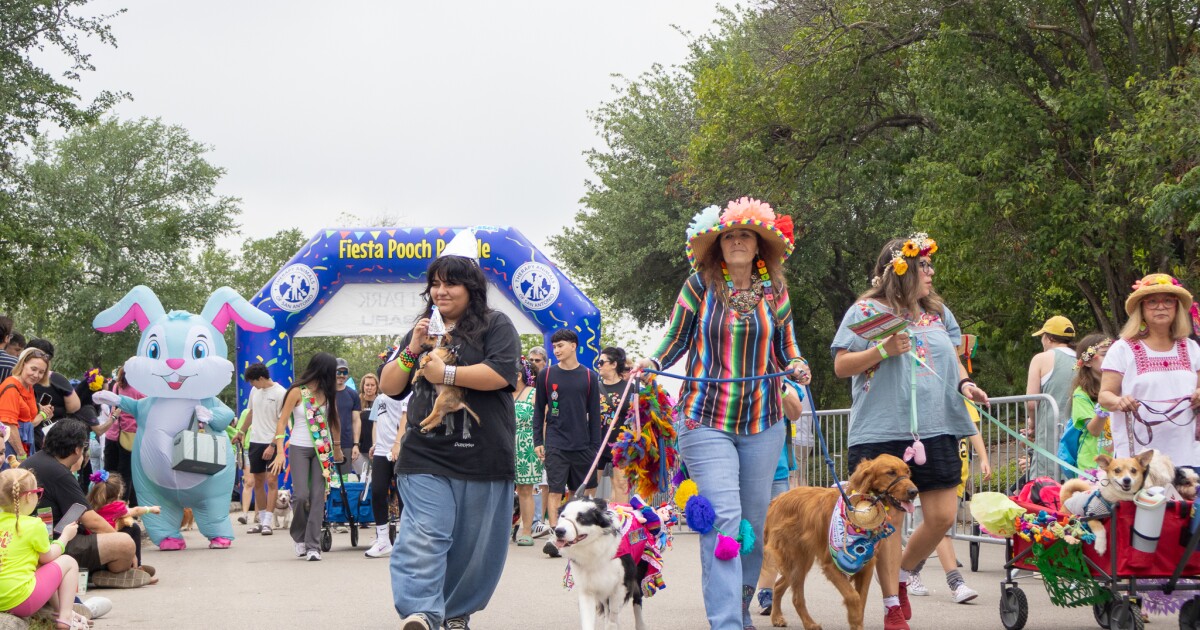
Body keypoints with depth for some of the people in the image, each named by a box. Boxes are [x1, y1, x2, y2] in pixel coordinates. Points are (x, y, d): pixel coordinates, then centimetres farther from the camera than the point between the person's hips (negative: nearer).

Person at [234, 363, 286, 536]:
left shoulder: (280, 393, -12)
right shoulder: (255, 391, 9)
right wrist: (241, 432, 26)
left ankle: (267, 522, -9)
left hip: (272, 443, -7)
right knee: (257, 482, 9)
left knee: (271, 481, -9)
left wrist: (272, 445, -17)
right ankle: (261, 519, 17)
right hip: (255, 441, 7)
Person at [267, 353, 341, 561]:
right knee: (301, 495, -11)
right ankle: (299, 535, 16)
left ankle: (313, 545, -2)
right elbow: (282, 421, -8)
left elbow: (333, 420, 18)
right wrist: (279, 451, -17)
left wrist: (337, 448, 21)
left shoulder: (327, 393, 6)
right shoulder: (297, 392, -7)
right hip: (299, 449, -4)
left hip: (322, 450, 4)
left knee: (318, 497, -4)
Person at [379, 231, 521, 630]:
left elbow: (500, 373, -14)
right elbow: (389, 387, 16)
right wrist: (412, 351, 0)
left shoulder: (496, 327, 3)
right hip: (425, 456, 3)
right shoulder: (422, 331, 19)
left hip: (482, 458, -2)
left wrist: (446, 374, -13)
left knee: (475, 544, 5)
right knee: (423, 536, -15)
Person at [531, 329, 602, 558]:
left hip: (582, 444, 2)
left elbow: (594, 414, 8)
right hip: (555, 444, -2)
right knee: (555, 490, -8)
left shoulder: (589, 377, 6)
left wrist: (595, 446, 4)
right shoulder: (546, 375, 5)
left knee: (586, 491, 6)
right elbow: (539, 410, 9)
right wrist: (537, 441, 2)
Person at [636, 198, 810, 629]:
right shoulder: (701, 284, 0)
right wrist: (651, 362, -13)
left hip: (762, 422, 3)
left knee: (754, 518, 9)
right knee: (722, 518, -13)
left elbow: (785, 350, 14)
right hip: (706, 419, -3)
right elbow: (676, 339, 6)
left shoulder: (774, 291, 7)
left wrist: (797, 367, -7)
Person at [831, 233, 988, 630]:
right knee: (888, 519, -2)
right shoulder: (867, 311, 1)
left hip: (936, 430, 5)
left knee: (942, 516, 0)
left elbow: (952, 358, 24)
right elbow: (841, 367, -2)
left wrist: (964, 383, 4)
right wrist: (883, 350, -16)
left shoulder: (937, 312, 16)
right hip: (881, 432, -5)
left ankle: (901, 576, 25)